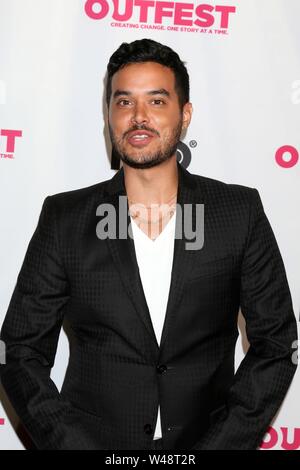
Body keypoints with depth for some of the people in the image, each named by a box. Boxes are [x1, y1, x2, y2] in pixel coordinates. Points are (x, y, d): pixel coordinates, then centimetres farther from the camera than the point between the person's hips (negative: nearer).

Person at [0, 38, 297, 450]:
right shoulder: (64, 219, -8)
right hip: (93, 436, 0)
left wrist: (221, 443, -13)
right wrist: (72, 444, -15)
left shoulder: (240, 212, -7)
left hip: (206, 439, 1)